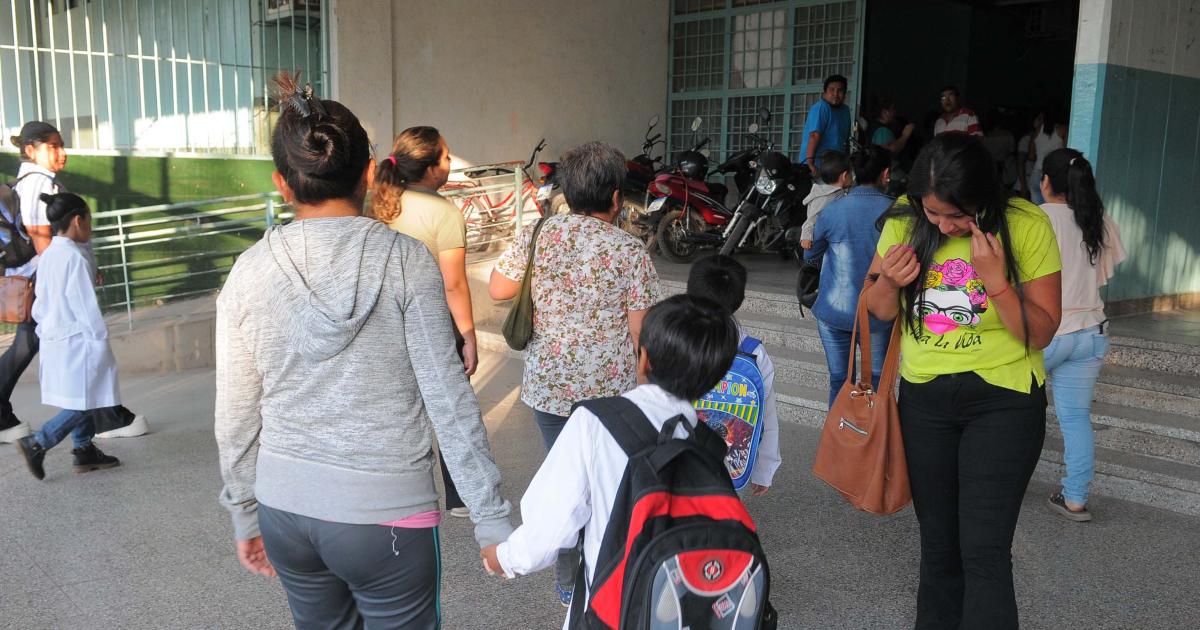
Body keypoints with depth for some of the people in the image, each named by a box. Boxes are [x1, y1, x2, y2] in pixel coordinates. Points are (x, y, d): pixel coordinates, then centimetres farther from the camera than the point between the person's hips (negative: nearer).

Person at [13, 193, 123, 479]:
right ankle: (37, 444, -4)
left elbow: (40, 302, 14)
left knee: (80, 402, 16)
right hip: (76, 341, -9)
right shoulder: (74, 258, -19)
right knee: (82, 404, -2)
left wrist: (46, 329, 22)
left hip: (54, 340, 9)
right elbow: (86, 305, -19)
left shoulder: (47, 255, 7)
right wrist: (100, 337, -12)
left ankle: (85, 451, 22)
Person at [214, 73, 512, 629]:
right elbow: (449, 398, -12)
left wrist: (245, 517, 16)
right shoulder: (407, 260, -11)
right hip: (386, 516, -3)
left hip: (285, 509, 4)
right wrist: (490, 517, -5)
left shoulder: (249, 272, -3)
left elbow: (235, 416, 3)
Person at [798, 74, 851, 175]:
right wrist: (810, 163, -31)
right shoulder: (821, 107, -11)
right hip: (817, 167, -7)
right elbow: (814, 135, -22)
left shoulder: (845, 110, 14)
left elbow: (846, 139, 18)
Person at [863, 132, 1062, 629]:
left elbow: (1041, 333, -11)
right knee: (938, 545, 15)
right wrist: (888, 282, -16)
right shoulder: (905, 223, -5)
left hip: (1003, 401, -3)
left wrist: (996, 282, -26)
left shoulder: (1027, 226, -14)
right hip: (924, 400, 3)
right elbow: (879, 312, 6)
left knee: (984, 551, -9)